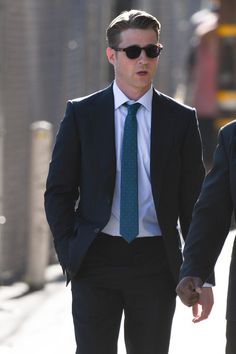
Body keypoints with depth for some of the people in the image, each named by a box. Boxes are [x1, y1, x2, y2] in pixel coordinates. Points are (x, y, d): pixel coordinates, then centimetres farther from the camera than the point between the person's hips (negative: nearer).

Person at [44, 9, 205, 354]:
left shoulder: (181, 119, 4)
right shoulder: (81, 114, 3)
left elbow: (193, 199, 6)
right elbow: (58, 190, 6)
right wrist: (68, 254, -4)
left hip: (156, 262, 1)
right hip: (96, 260, -1)